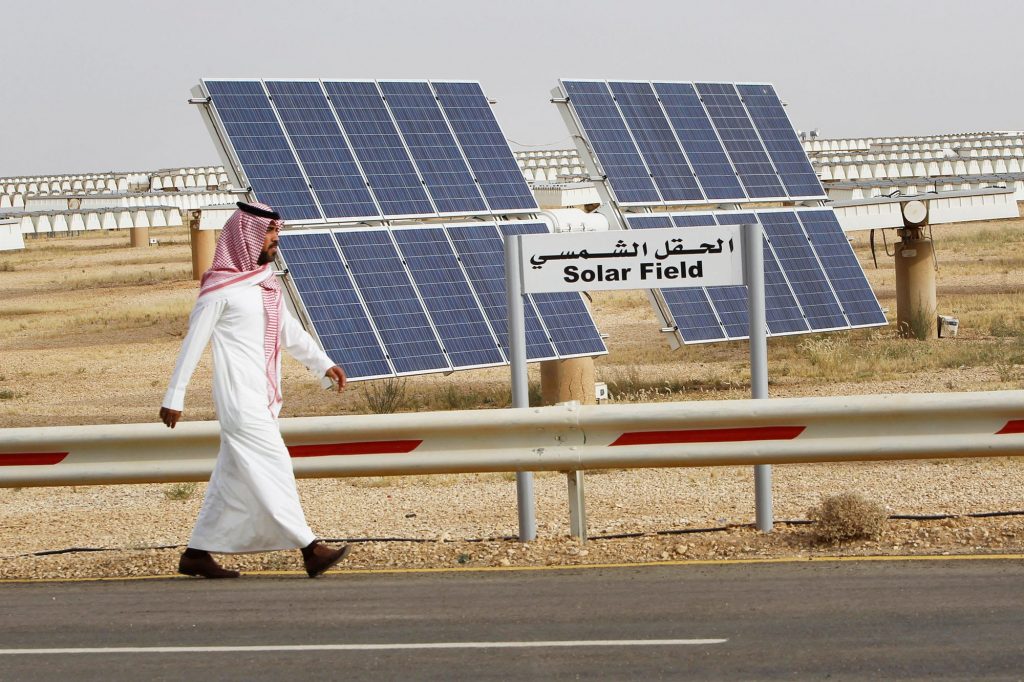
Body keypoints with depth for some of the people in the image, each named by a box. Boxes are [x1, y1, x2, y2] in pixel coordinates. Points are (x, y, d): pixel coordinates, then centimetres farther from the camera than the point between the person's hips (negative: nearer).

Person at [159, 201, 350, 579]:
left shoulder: (266, 283, 15)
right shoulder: (220, 288, -10)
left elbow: (289, 331, 26)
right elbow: (193, 343, -8)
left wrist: (323, 364, 22)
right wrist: (174, 398, -7)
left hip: (263, 398, 9)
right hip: (240, 400, -9)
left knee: (234, 480, 10)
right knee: (272, 469, -10)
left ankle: (197, 553, 16)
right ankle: (310, 550, -12)